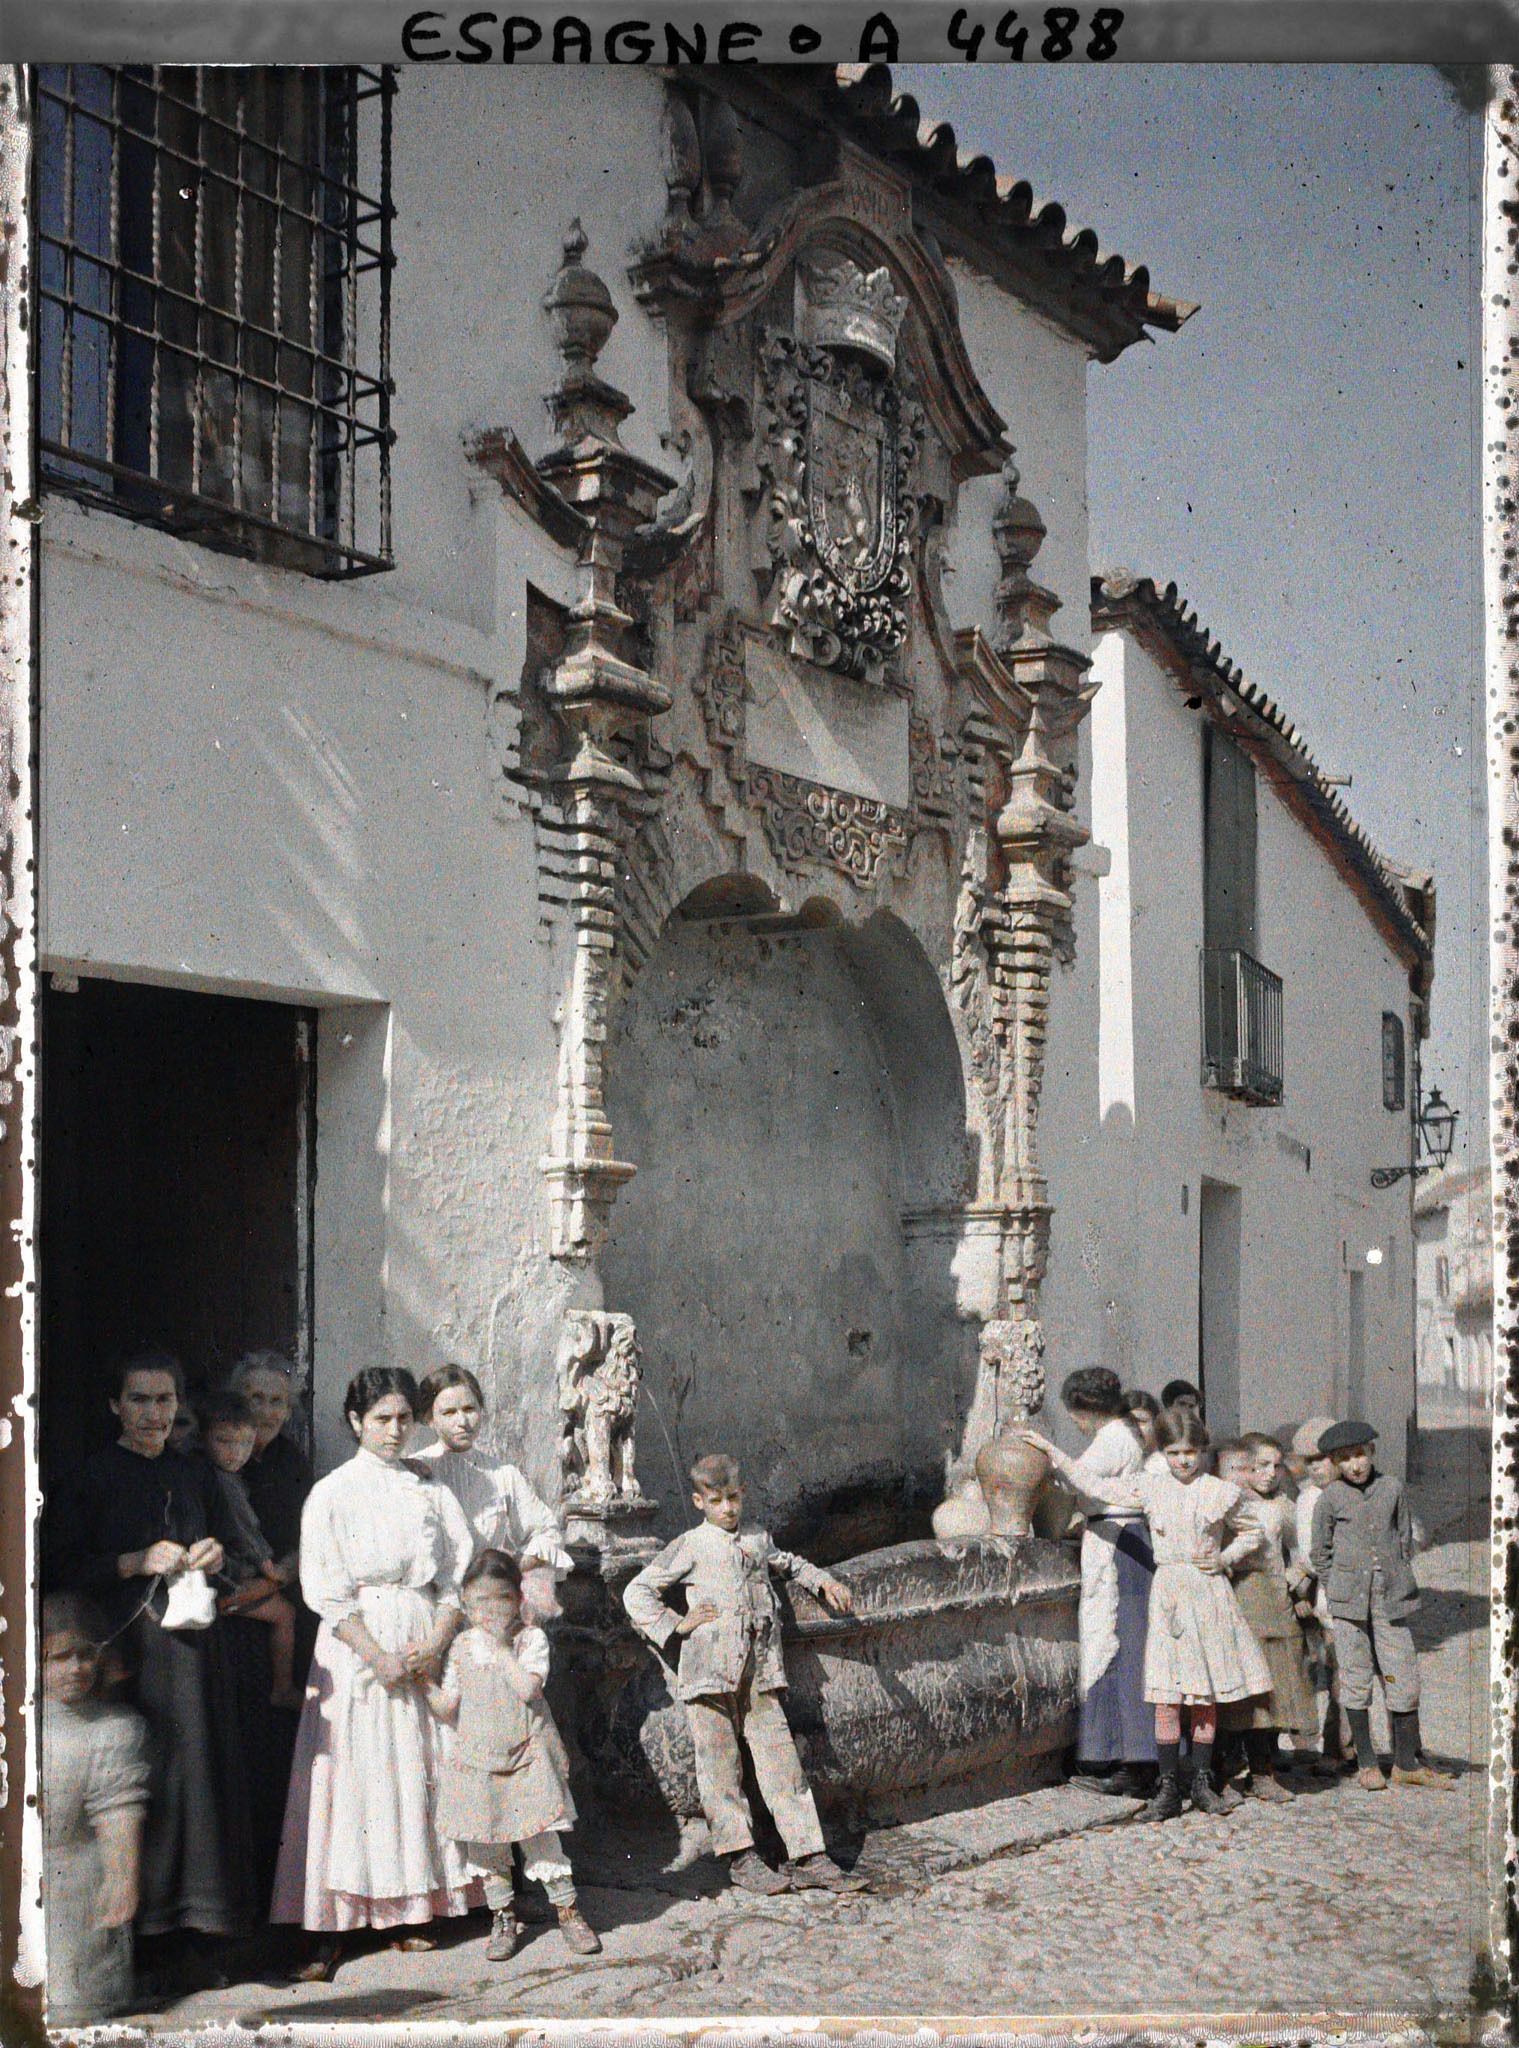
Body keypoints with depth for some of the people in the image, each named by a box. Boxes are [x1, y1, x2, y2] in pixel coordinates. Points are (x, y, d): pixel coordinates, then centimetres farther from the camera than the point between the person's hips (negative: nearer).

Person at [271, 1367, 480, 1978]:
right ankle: (331, 1931, -3)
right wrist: (378, 1655, -14)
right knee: (353, 1779, -5)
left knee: (418, 1777, 3)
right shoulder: (333, 1493, -1)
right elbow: (325, 1590, -6)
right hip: (356, 1647, -3)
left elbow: (460, 1574, 6)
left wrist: (436, 1643, -8)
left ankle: (407, 1914, 12)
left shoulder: (431, 1491, 9)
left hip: (426, 1643, 3)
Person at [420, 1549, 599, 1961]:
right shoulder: (463, 1645, 5)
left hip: (526, 1755, -3)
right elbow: (449, 1708, 6)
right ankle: (503, 1917, 24)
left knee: (541, 1836, -2)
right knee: (484, 1843, 8)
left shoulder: (531, 1639, -5)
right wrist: (424, 1682, -8)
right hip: (477, 1757, 3)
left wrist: (501, 1646, -20)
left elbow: (527, 1688, -21)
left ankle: (568, 1910, 14)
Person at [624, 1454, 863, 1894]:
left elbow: (788, 1564, 40)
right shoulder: (689, 1548, 3)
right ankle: (740, 1857, 8)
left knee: (781, 1760, 0)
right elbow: (637, 1593, 5)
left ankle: (808, 1856, 2)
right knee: (721, 1767, 0)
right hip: (709, 1670, -3)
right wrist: (675, 1625, -3)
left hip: (759, 1673, 3)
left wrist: (824, 1581, 26)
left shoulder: (759, 1540, 17)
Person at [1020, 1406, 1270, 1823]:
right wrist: (1051, 1452, 9)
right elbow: (1094, 1488, 10)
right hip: (1167, 1592, 0)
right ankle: (1168, 1788, 1)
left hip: (1209, 1590, 0)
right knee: (1167, 1696, -4)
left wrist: (1223, 1559, -1)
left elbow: (1253, 1534, 14)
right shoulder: (1149, 1488, 6)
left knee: (1207, 1694, 5)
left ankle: (1202, 1781, 17)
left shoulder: (1222, 1493, 3)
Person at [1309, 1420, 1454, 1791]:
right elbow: (1321, 1553, 7)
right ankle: (1366, 1763, 14)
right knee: (1356, 1681, 3)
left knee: (1404, 1679, 1)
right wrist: (1339, 1594, 3)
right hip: (1349, 1603, -1)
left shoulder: (1392, 1488, 4)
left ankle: (1408, 1763, 14)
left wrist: (1397, 1580, 9)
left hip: (1391, 1599, 1)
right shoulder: (1330, 1499, -1)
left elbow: (1405, 1539, 13)